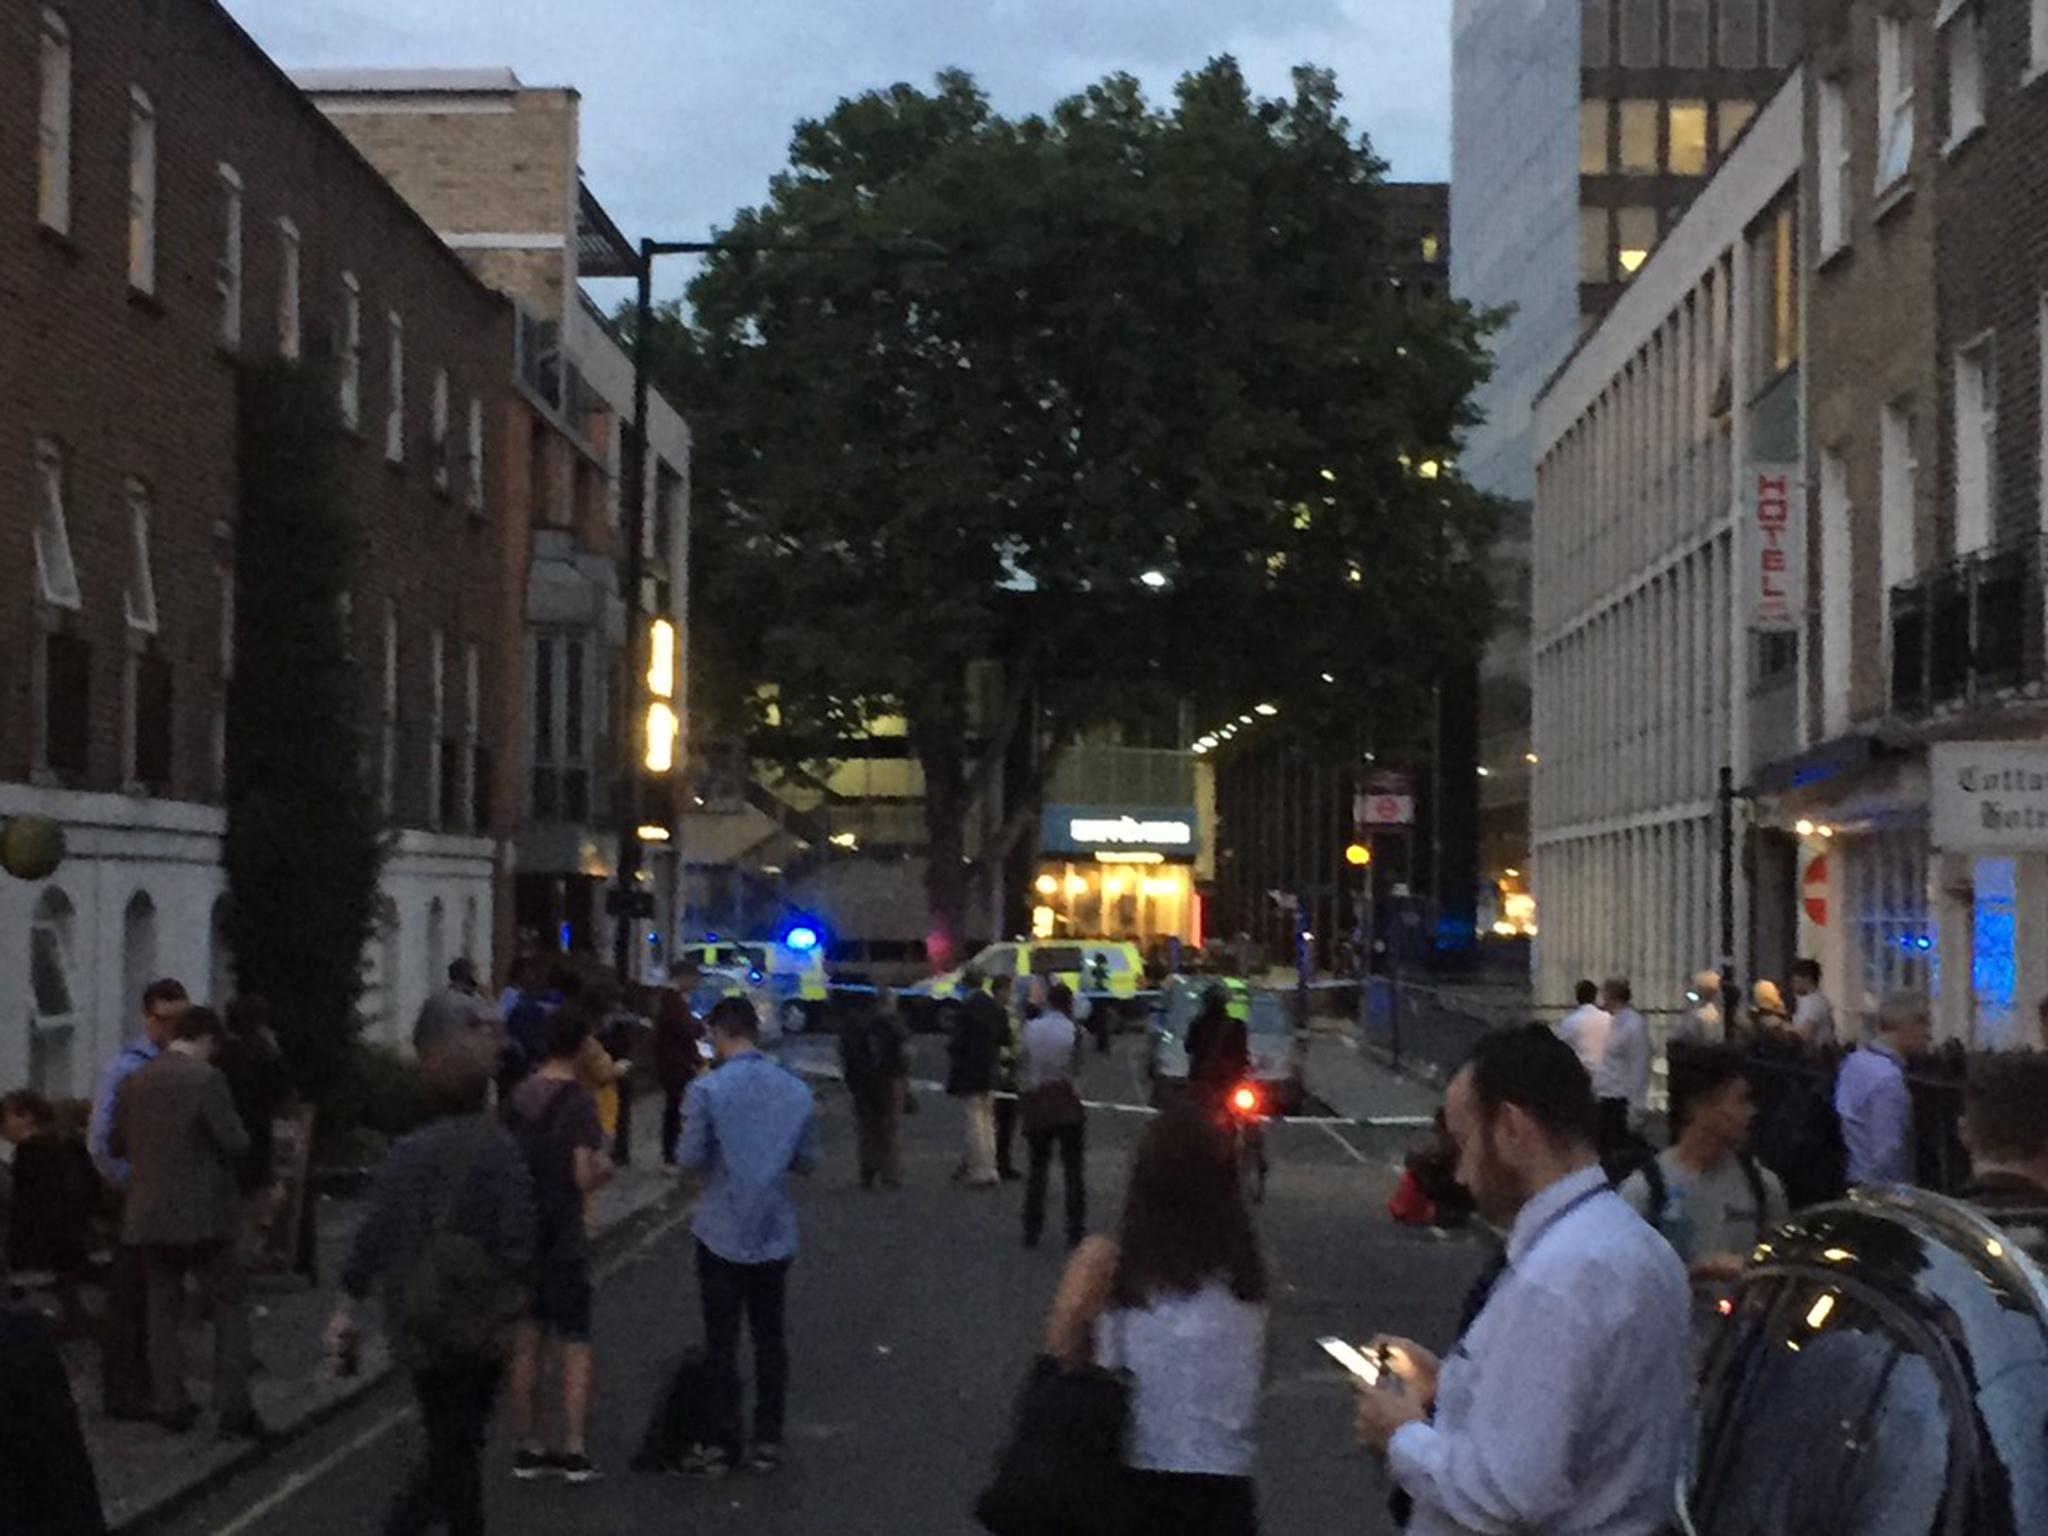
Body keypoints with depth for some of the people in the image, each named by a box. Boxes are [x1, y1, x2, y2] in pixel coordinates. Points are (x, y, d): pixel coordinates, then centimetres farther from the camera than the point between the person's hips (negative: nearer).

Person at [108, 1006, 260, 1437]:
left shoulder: (136, 1082, 5)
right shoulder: (205, 1078, -13)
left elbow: (116, 1143, 13)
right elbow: (234, 1142, -15)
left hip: (149, 1215, 6)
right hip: (202, 1214, -5)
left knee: (163, 1312, 14)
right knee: (230, 1309, 3)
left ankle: (171, 1406, 15)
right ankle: (233, 1410, -2)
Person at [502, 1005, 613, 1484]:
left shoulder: (520, 1095, 4)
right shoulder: (578, 1100, -15)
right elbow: (584, 1176, -19)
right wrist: (605, 1168, 1)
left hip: (522, 1233, 5)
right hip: (564, 1237, -5)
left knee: (528, 1342, 12)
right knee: (574, 1345, 3)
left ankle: (526, 1448, 16)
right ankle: (574, 1451, 1)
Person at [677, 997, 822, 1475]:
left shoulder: (707, 1090, -13)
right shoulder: (796, 1090, 1)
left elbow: (691, 1157, -13)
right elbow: (809, 1160, 6)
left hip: (724, 1233, -4)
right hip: (776, 1234, 4)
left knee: (721, 1342, 5)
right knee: (770, 1337, 12)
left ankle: (725, 1443, 8)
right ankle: (768, 1440, 15)